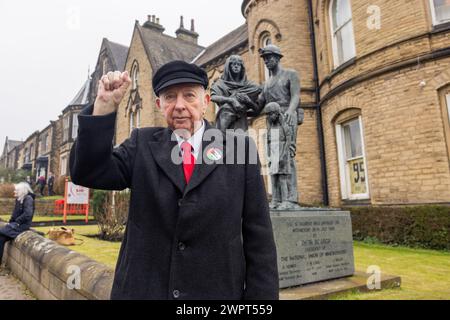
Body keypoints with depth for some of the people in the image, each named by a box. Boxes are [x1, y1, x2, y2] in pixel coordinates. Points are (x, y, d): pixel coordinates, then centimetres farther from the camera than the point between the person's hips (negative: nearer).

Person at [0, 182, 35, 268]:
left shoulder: (28, 199, -13)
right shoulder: (19, 199, 14)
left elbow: (27, 214, -23)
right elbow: (15, 213, 19)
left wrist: (17, 222, -17)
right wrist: (10, 222, 5)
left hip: (22, 225, -8)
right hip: (16, 224, 8)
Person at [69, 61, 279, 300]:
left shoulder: (239, 146, -4)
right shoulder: (142, 144, 2)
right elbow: (87, 173, -9)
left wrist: (262, 295, -5)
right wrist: (104, 105, -17)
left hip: (218, 291, -1)